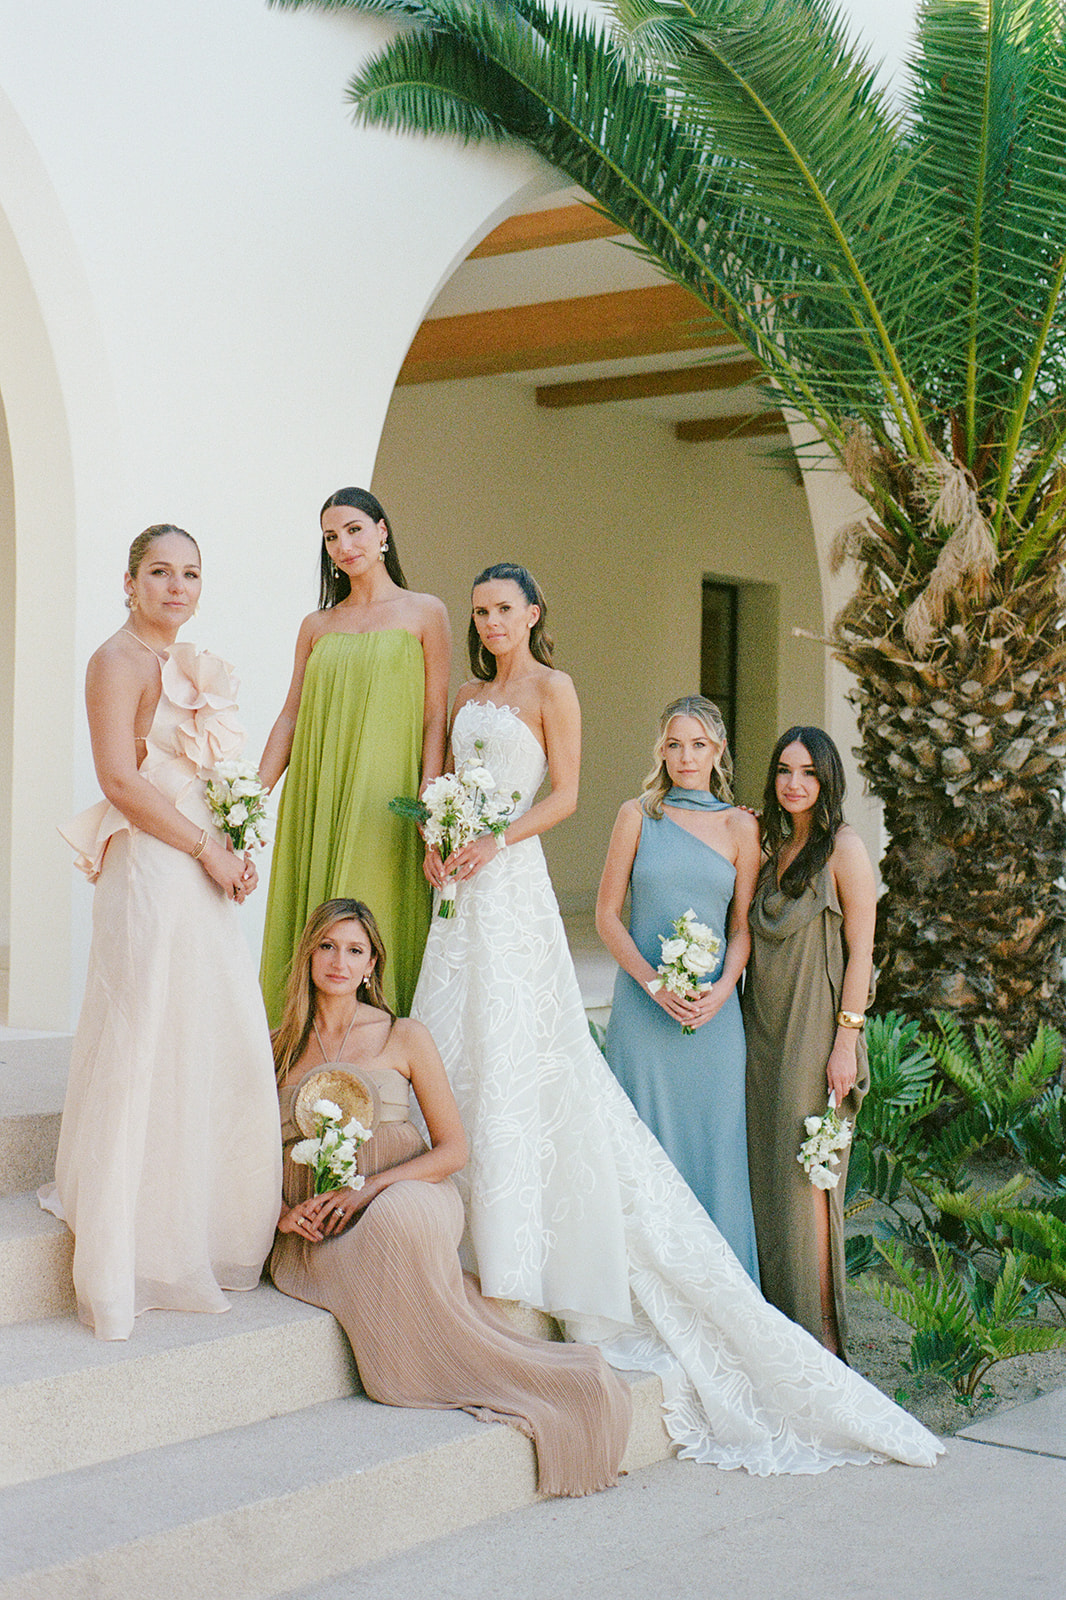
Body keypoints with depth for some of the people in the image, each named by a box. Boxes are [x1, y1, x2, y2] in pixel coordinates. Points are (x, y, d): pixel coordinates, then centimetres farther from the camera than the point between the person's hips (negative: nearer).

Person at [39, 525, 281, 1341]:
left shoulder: (197, 666, 17)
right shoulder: (119, 660, -8)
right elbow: (120, 781, -16)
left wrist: (237, 851, 7)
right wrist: (208, 850, -14)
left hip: (204, 876, 9)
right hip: (150, 873, -9)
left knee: (223, 1050, 11)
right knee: (148, 1050, -4)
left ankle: (203, 1235, 24)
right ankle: (138, 1252, 5)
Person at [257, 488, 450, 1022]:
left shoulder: (424, 613, 5)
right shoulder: (316, 626, 14)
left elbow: (435, 718, 0)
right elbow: (290, 716, 12)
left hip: (384, 802, -3)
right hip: (317, 802, 4)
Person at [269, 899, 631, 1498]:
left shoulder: (404, 1038, 7)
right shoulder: (277, 1048, 13)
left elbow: (453, 1149, 3)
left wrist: (369, 1192, -11)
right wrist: (282, 1211, -6)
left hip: (409, 1197, -1)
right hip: (314, 1236, 2)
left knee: (397, 1218, -38)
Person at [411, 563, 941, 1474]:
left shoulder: (551, 689, -1)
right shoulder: (469, 698, 19)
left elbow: (563, 794, -6)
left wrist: (494, 843, -17)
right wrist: (437, 842, 1)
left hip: (512, 884, -7)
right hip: (464, 887, 7)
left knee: (508, 1055, -10)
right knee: (450, 1045, 3)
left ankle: (512, 1265, -6)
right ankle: (473, 1238, 10)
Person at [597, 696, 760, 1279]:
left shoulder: (741, 827, 7)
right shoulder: (638, 815, 4)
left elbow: (742, 926, 8)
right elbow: (607, 914, 2)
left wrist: (723, 988, -10)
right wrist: (653, 981, -10)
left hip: (713, 1009, 1)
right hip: (643, 1005, -1)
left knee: (714, 1140, 4)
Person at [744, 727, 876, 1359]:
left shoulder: (844, 848, -8)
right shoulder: (772, 846, 12)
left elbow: (860, 952, -10)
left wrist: (845, 1041, -14)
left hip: (814, 1032, -7)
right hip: (763, 1031, 7)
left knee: (806, 1179, -5)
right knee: (765, 1175, 8)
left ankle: (818, 1329, 4)